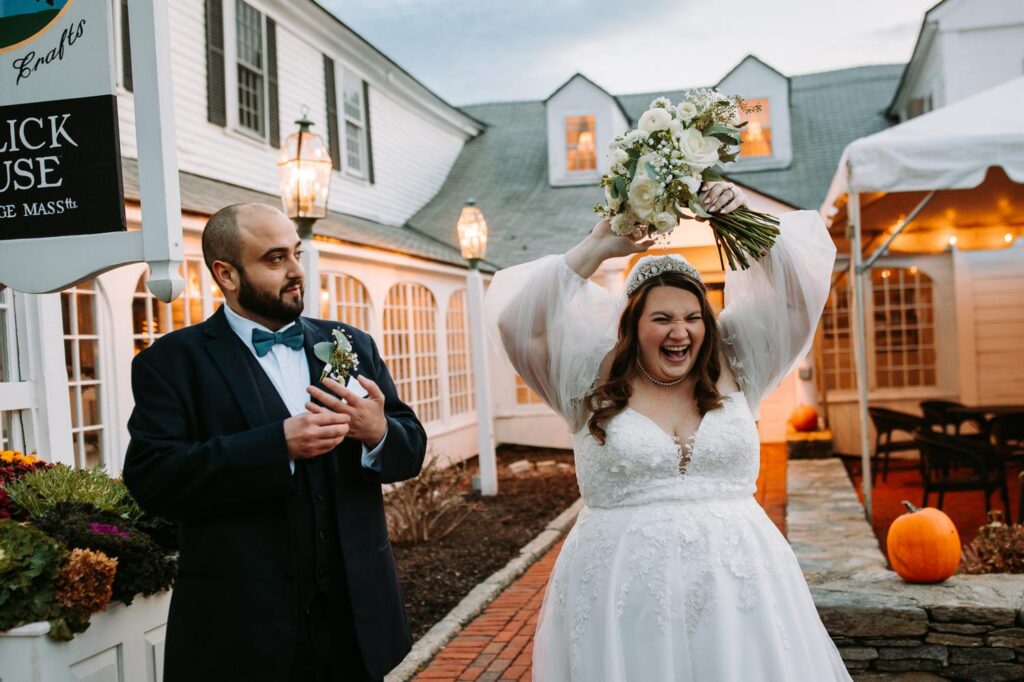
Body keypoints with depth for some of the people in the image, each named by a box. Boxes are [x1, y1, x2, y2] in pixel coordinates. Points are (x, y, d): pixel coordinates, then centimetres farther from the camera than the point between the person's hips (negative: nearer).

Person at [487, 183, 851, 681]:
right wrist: (597, 248, -7)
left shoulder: (733, 368, 6)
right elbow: (519, 319, -6)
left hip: (735, 582, 2)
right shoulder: (593, 382, 1)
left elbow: (799, 286, 9)